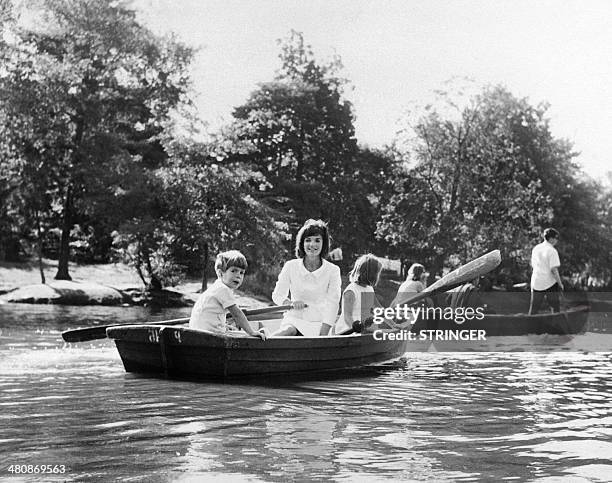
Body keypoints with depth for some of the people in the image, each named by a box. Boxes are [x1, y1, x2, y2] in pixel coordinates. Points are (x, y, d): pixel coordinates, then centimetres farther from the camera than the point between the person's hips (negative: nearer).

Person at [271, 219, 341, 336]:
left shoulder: (333, 271, -1)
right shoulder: (290, 266, 3)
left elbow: (332, 304, -7)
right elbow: (277, 295, 10)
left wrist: (322, 335, -18)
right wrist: (291, 303, -14)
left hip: (319, 323, 0)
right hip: (294, 319, 0)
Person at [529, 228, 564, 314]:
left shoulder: (535, 248, 7)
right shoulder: (552, 251, -13)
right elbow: (554, 270, -18)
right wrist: (560, 283, -8)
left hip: (536, 283, 5)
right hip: (550, 283, -5)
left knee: (533, 309, 8)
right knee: (555, 307, 10)